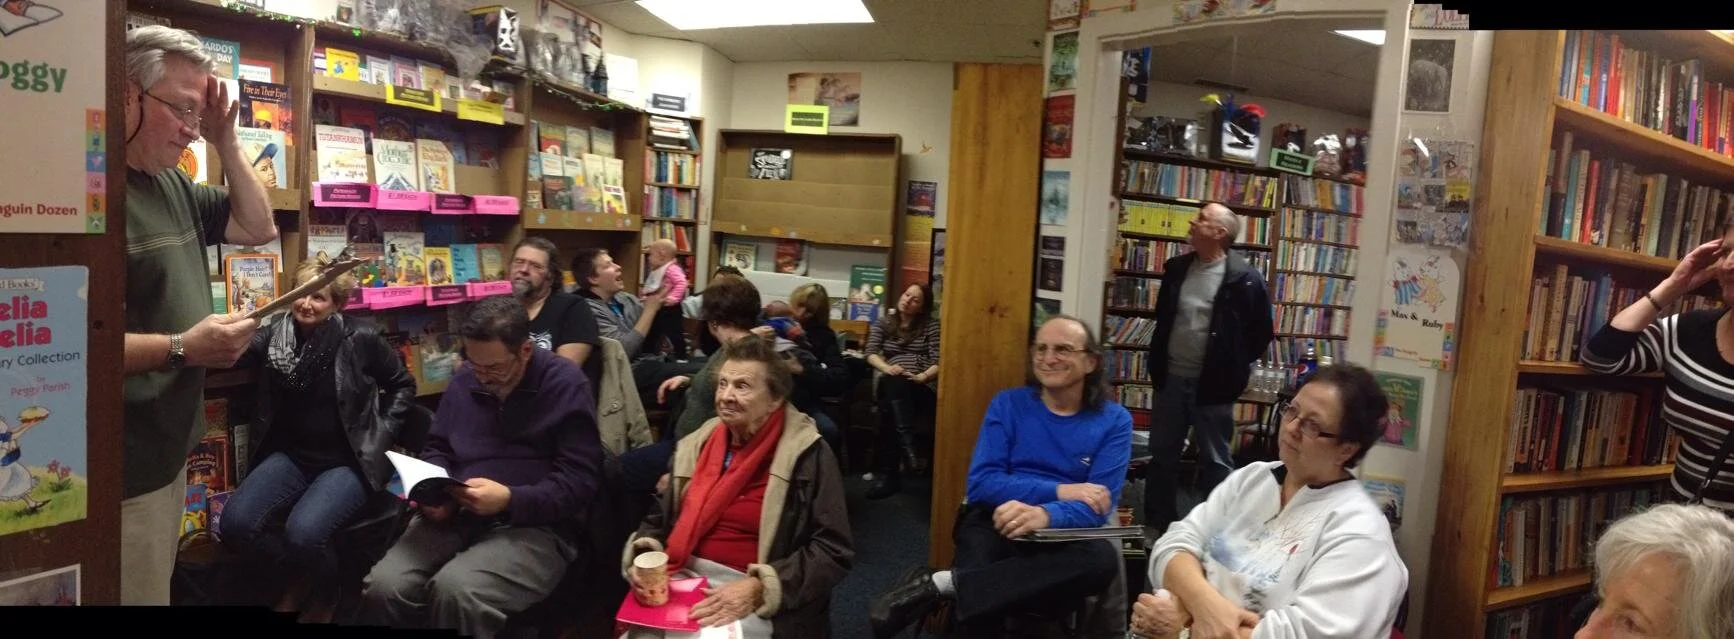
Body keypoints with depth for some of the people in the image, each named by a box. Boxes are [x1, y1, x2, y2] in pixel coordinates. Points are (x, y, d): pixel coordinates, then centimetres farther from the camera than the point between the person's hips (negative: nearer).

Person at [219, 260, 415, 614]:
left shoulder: (360, 340, -7)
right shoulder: (276, 335, 1)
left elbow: (403, 385, 5)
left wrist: (381, 434, -3)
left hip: (349, 461, -4)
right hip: (291, 456, 4)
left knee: (303, 532, -28)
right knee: (235, 524, -18)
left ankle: (329, 582, 8)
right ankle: (304, 575, 10)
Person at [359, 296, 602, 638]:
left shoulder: (565, 383, -6)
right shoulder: (463, 381, 12)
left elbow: (580, 480, -10)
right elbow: (436, 449, 24)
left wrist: (510, 500, -22)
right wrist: (434, 494, 1)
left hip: (534, 526, -5)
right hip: (455, 517, 5)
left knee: (456, 589, -34)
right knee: (383, 586, -23)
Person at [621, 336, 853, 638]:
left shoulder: (807, 455, -8)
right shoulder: (696, 445, 8)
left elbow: (834, 550, -11)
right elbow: (659, 519, 18)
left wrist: (759, 588, -20)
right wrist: (644, 559, -3)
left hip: (757, 603, -4)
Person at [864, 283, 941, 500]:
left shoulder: (931, 325, 13)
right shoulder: (883, 323, 21)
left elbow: (938, 361, 2)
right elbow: (871, 353, 6)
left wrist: (922, 376, -19)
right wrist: (888, 368, -16)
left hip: (922, 387, -2)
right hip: (891, 383, 2)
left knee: (890, 408, -35)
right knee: (893, 384, -38)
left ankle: (886, 472, -37)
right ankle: (909, 446, -45)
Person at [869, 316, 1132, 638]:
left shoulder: (1114, 420, 5)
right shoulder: (1008, 404, 8)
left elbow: (1098, 507, -7)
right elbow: (982, 484, -3)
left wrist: (1046, 514, -30)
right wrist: (1059, 491, -14)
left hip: (1062, 533, 2)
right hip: (993, 523, -2)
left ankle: (941, 584, -33)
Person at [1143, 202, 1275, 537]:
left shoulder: (1244, 279, -12)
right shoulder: (1176, 268, 4)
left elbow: (1262, 333, -3)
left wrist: (1233, 369, 2)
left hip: (1212, 384, -5)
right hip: (1170, 379, 5)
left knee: (1215, 462, 7)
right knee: (1161, 456, 14)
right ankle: (1157, 524, 28)